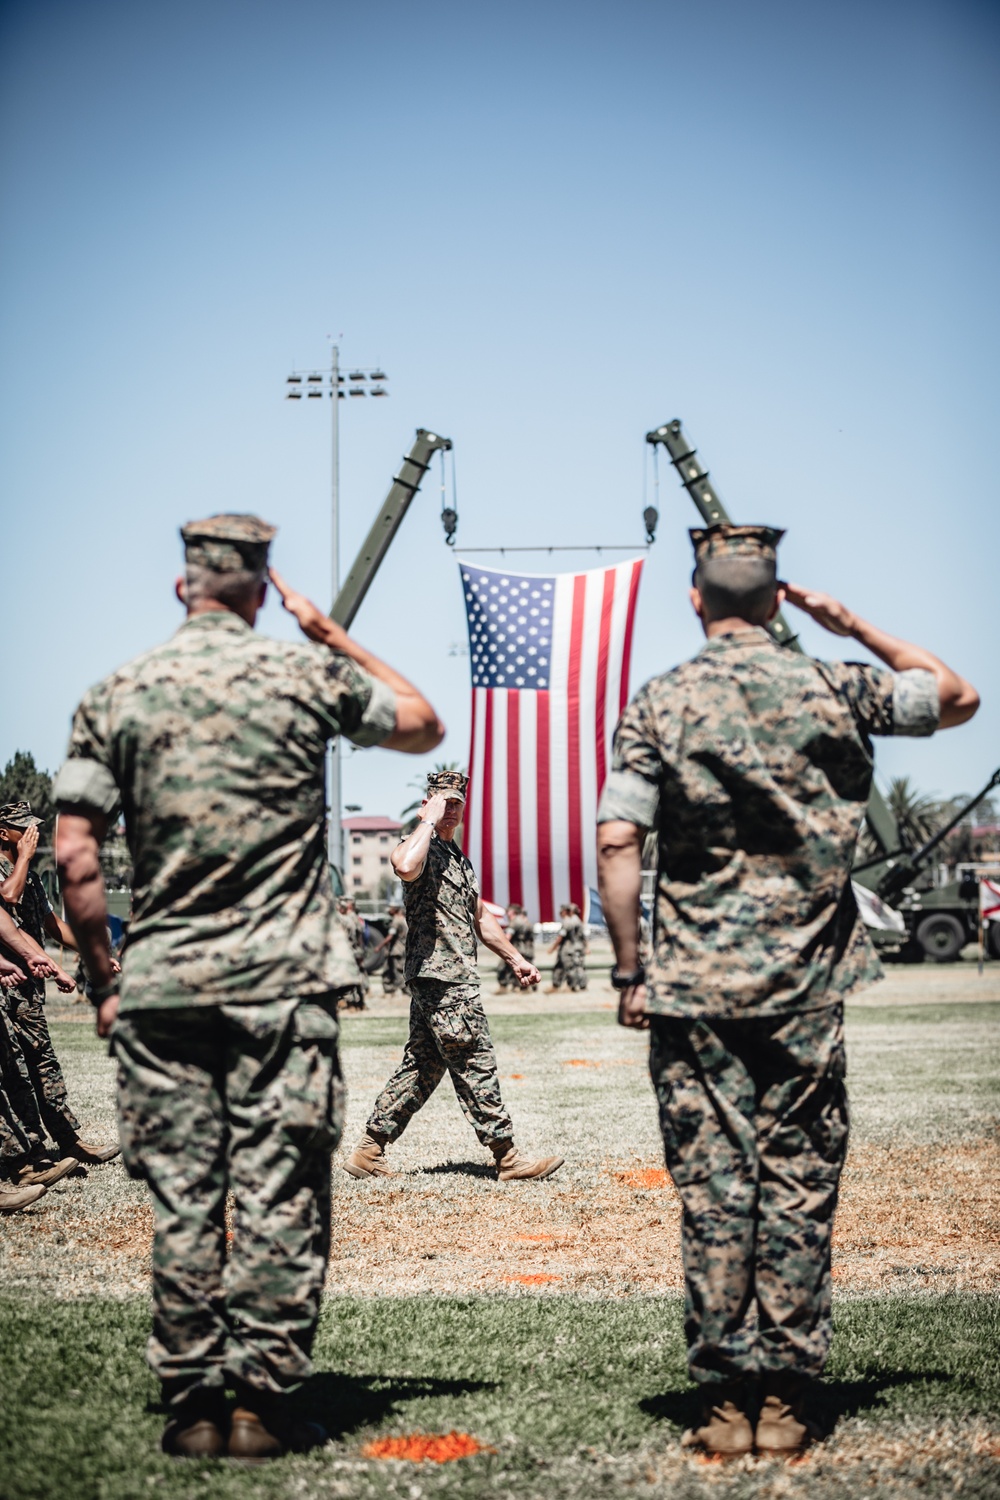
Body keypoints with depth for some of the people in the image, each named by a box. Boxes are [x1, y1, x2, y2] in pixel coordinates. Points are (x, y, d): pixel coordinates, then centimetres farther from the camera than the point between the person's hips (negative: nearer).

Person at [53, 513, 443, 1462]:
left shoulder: (115, 696, 3)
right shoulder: (306, 675, 0)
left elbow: (75, 857, -1)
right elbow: (423, 726, 17)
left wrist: (103, 980, 7)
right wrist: (332, 635, 19)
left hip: (158, 987, 2)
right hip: (283, 984, -2)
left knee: (179, 1200, 6)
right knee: (279, 1197, 3)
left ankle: (191, 1408, 10)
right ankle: (263, 1403, 4)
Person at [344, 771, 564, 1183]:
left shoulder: (459, 858, 23)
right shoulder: (420, 845, -8)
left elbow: (480, 917, 30)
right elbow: (405, 866, -34)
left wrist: (515, 958, 27)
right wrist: (430, 819, -22)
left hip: (438, 981, 10)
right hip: (442, 978, -10)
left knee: (421, 1067, 10)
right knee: (475, 1067, -7)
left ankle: (368, 1153, 13)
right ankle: (508, 1158, -3)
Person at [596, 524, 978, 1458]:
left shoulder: (658, 707, -1)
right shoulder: (833, 690, 2)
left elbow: (617, 841, -8)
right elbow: (957, 696, 17)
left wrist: (629, 970, -1)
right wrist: (857, 628, 19)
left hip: (695, 990, -1)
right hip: (807, 988, 1)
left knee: (714, 1191, 3)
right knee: (799, 1189, 6)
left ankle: (725, 1403, 6)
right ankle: (785, 1401, 9)